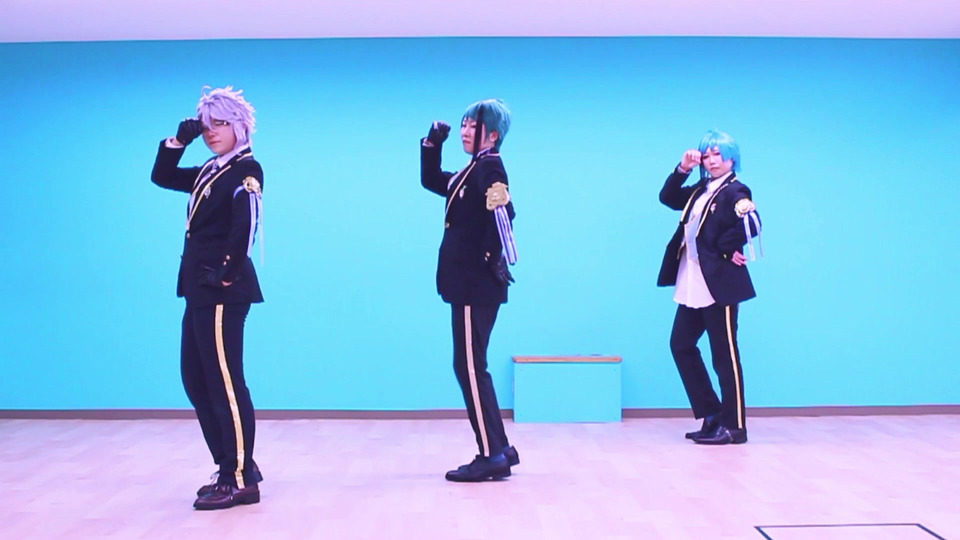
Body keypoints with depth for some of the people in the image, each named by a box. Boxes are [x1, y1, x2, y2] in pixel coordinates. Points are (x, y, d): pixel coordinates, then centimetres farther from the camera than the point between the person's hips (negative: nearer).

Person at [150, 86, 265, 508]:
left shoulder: (246, 169, -7)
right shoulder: (208, 172, 18)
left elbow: (246, 222, -20)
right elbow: (161, 177, 24)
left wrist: (230, 270, -25)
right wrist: (179, 140, 12)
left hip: (223, 291, -9)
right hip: (200, 290, 9)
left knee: (223, 381, -7)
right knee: (196, 379, 12)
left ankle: (240, 480, 0)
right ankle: (234, 469, 20)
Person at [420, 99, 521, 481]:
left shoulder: (489, 169, -11)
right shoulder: (471, 172, 17)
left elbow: (503, 213, -27)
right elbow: (431, 181, 29)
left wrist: (491, 258, -22)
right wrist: (432, 144, 16)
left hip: (476, 286, -10)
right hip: (468, 284, 10)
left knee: (469, 367, -6)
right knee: (471, 366, 13)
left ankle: (491, 456, -1)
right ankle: (498, 449, 20)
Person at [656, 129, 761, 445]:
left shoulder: (735, 192, -10)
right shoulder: (700, 191, 14)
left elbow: (751, 223, -26)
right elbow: (667, 198, 19)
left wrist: (727, 249, -16)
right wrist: (682, 169, 7)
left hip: (718, 285, -9)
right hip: (692, 286, 9)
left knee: (724, 354, -2)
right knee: (681, 345, 12)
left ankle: (733, 425, 8)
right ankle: (712, 415, 21)